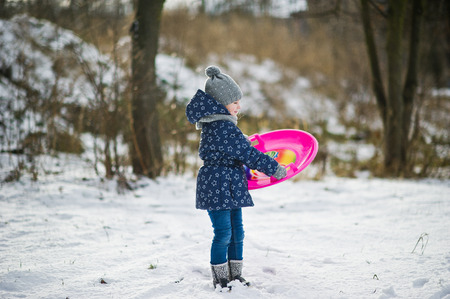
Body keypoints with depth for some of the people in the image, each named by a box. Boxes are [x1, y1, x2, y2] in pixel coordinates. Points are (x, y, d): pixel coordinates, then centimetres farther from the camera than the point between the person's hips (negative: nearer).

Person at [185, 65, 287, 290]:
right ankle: (220, 280, 8)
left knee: (237, 232, 14)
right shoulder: (223, 128, -21)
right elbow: (247, 154, -19)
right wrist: (274, 168, -11)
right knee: (223, 233, -3)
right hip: (218, 187, -10)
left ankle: (235, 276, 22)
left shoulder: (213, 123, 11)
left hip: (230, 187, 10)